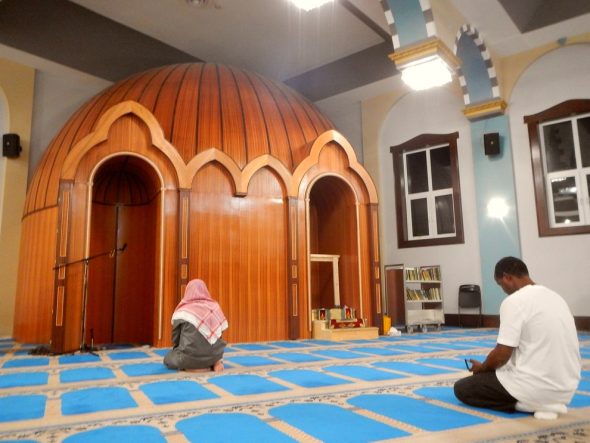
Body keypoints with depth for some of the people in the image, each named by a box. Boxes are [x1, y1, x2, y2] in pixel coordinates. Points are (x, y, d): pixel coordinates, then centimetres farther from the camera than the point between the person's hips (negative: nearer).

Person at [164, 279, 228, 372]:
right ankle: (214, 363, 6)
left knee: (168, 359, 26)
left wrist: (177, 351, 30)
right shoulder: (215, 307, 5)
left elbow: (175, 338, 8)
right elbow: (219, 333, 12)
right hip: (214, 354, 4)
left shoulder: (182, 311, -3)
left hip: (190, 356, -3)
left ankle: (190, 366, -2)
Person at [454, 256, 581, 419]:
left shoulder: (514, 301, -15)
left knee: (461, 388, 5)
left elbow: (502, 354, -15)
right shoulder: (555, 297, 10)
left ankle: (529, 404, -4)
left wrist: (482, 368, 7)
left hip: (537, 387, -9)